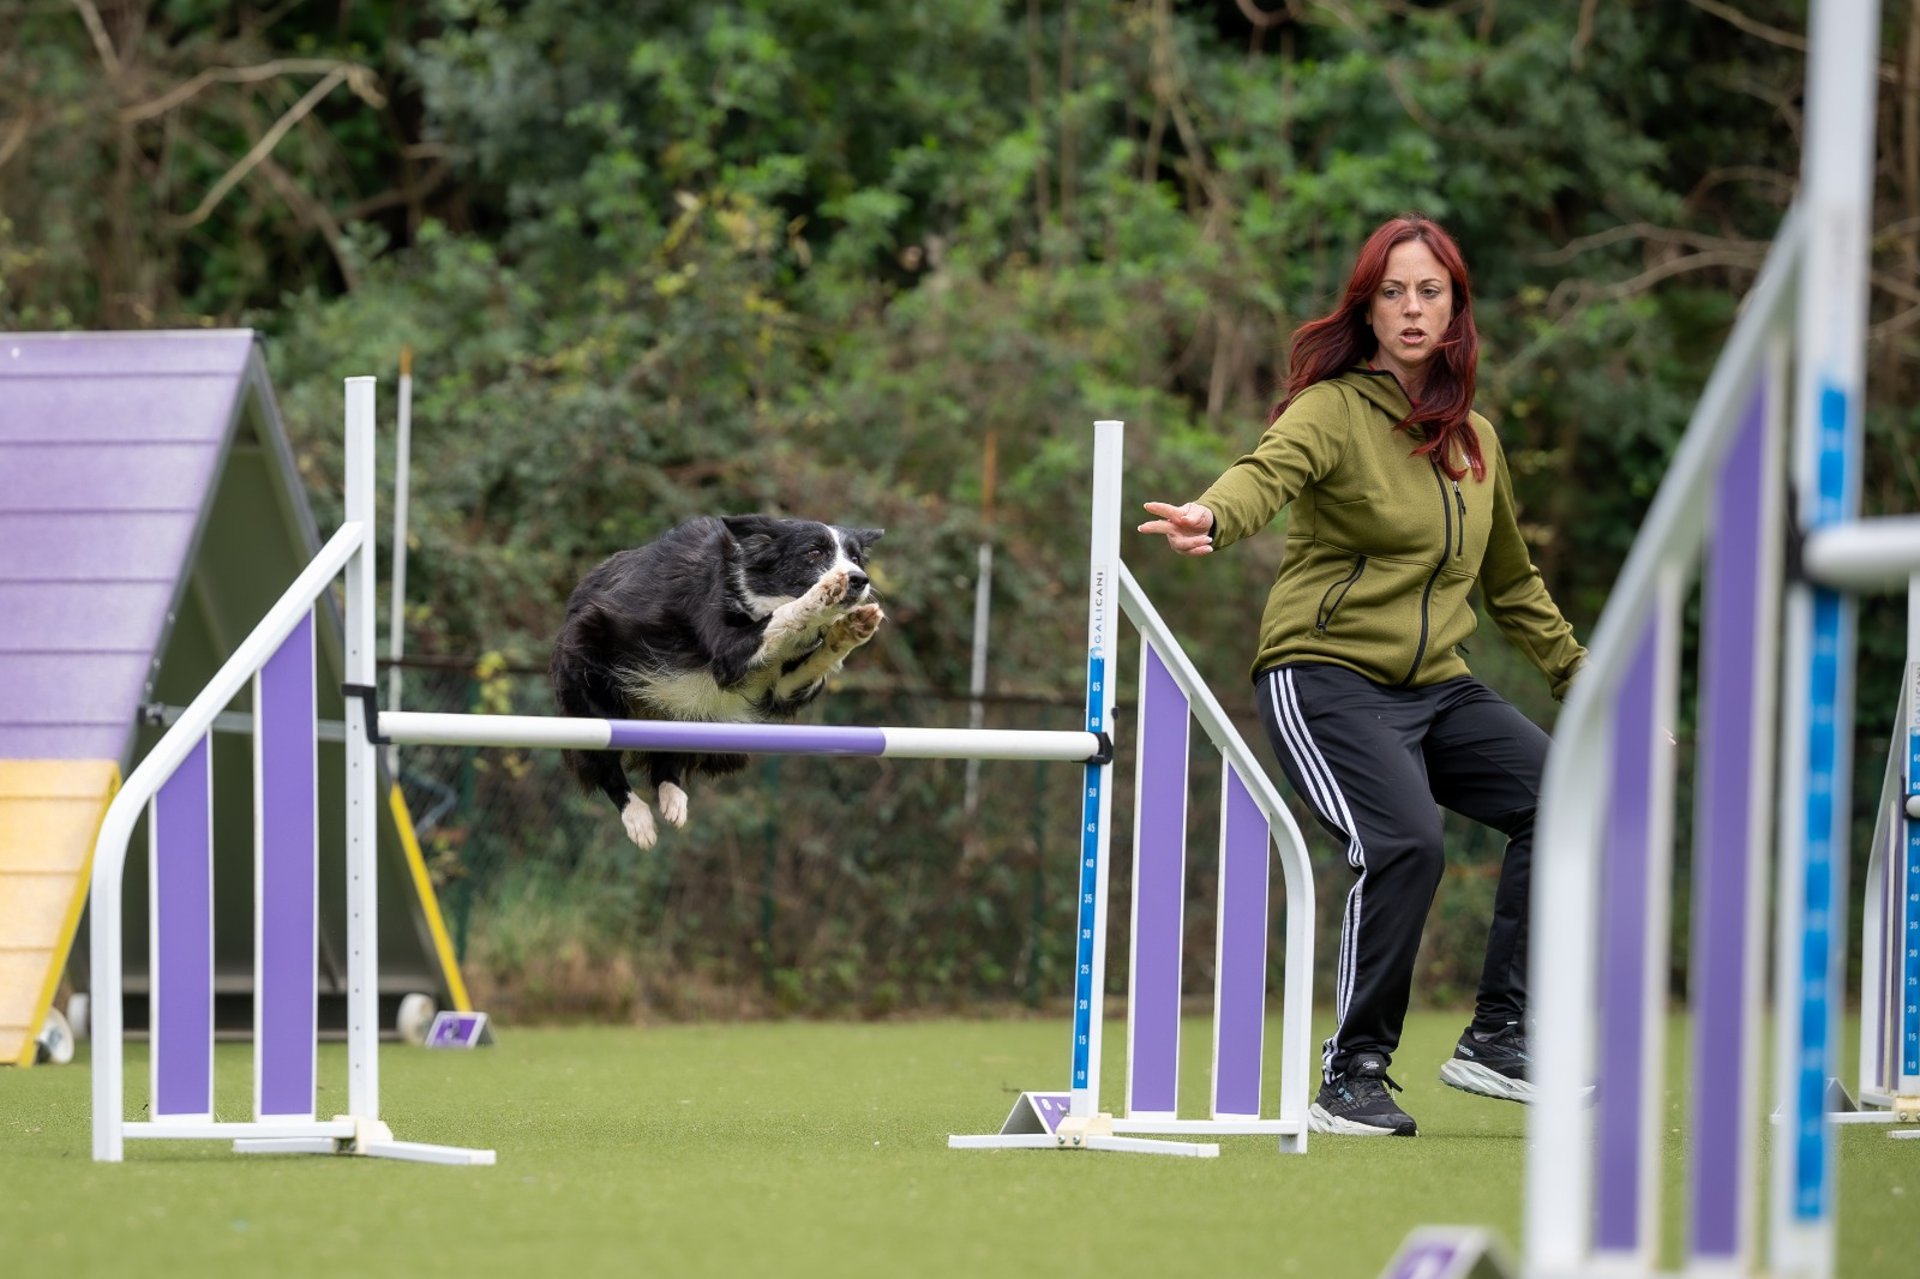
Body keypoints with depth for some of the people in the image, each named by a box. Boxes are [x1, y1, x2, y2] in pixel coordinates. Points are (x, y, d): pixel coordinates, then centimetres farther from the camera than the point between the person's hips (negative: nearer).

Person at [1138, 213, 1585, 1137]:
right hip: (1324, 673, -6)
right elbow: (1271, 469, -29)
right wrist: (1213, 516, -51)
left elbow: (1512, 582, 27)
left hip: (1435, 683, 6)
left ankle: (1497, 1037, -5)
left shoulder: (1475, 439, 14)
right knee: (1404, 842, -27)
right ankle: (1351, 1077, -13)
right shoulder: (1334, 410, -6)